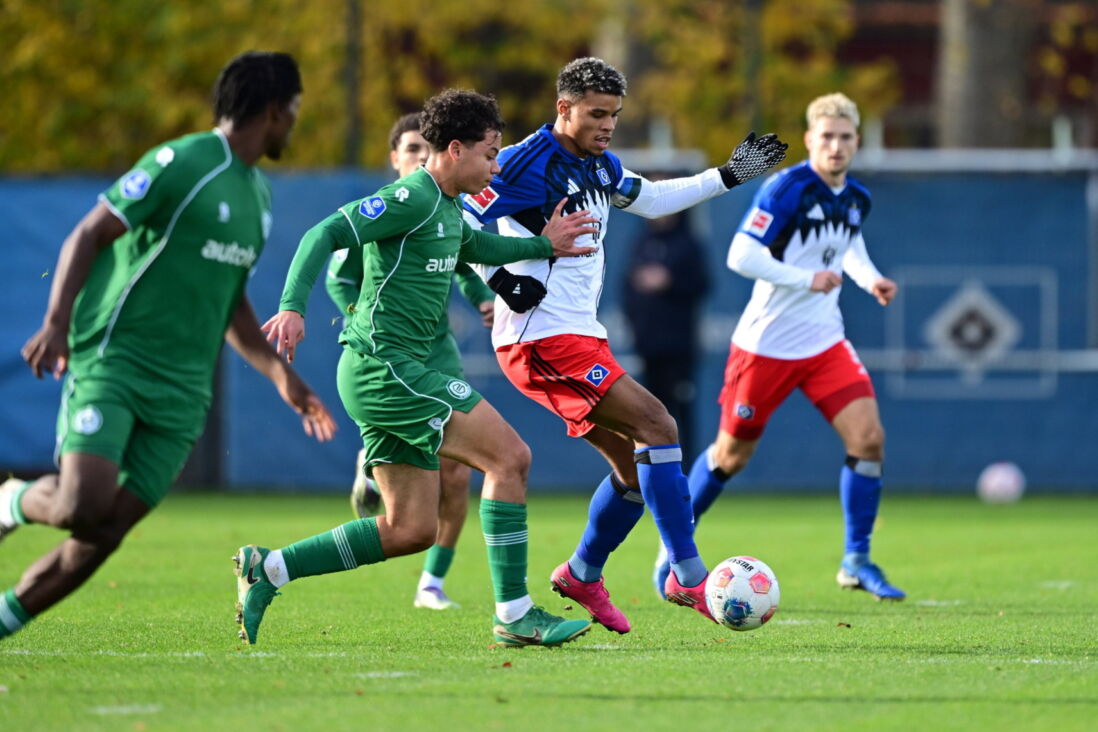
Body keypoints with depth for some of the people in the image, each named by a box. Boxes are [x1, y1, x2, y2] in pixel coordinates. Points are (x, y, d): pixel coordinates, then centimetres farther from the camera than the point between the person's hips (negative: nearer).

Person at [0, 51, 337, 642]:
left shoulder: (258, 195, 19)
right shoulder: (179, 165, -8)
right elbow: (88, 235, -10)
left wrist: (280, 374, 22)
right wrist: (57, 322, -22)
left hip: (180, 392, 7)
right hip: (112, 364, -7)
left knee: (105, 532, -5)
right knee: (84, 505, -24)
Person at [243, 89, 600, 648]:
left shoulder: (447, 208, 18)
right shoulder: (412, 199, -12)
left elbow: (475, 248, 41)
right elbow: (324, 235, -20)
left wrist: (544, 245, 42)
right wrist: (292, 307, -32)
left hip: (399, 371, 10)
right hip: (382, 365, -10)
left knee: (410, 532, 7)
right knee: (509, 456, -12)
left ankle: (267, 569, 10)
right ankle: (514, 616, -10)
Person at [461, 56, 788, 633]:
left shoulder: (599, 165, 13)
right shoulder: (528, 164, -15)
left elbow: (652, 200, 30)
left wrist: (727, 176, 27)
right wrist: (500, 279, -21)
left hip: (580, 335, 10)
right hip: (542, 339, -10)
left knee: (633, 465, 11)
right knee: (656, 427, -18)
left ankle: (582, 577, 27)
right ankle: (688, 577, -17)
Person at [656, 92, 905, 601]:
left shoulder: (857, 199, 4)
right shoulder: (784, 189, -17)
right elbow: (740, 257, -22)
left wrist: (870, 279, 5)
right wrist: (807, 279, -24)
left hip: (824, 343, 5)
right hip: (766, 344, -5)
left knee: (868, 439, -12)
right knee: (731, 456, 7)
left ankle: (856, 562, 0)